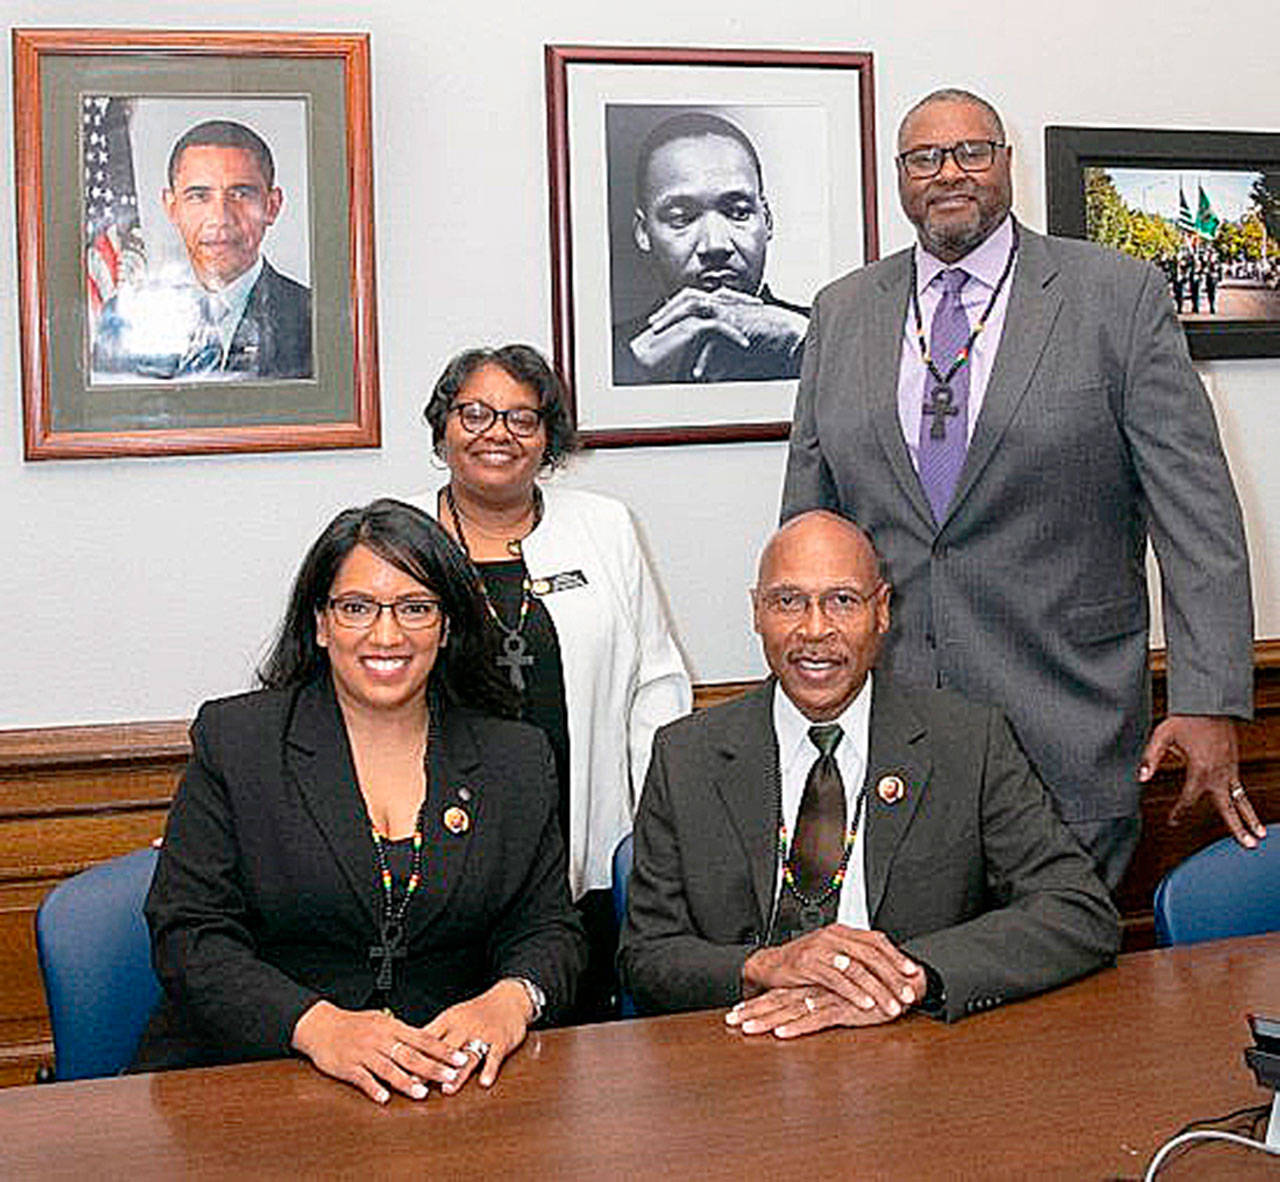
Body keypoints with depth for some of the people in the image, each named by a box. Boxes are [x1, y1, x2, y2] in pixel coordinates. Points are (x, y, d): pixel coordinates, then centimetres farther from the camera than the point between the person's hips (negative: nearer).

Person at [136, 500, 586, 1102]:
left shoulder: (517, 760, 11)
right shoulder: (233, 741, 3)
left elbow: (548, 929, 11)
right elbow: (189, 935, -3)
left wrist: (508, 1002, -13)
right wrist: (319, 1028, -19)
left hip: (453, 1074, 1)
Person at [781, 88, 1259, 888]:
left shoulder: (1120, 297, 0)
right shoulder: (842, 313, 10)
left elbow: (1196, 508, -3)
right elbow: (807, 514, 14)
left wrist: (1209, 700, -10)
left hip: (1064, 732, -2)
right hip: (881, 721, 2)